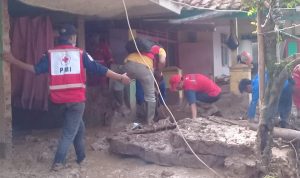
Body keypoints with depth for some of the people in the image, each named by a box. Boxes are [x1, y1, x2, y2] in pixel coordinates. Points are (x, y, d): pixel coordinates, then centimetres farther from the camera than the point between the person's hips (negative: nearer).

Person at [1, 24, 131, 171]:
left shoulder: (51, 54, 4)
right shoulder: (80, 53, 0)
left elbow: (37, 70, -3)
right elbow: (99, 69, -1)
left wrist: (14, 61, 6)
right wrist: (121, 77, 6)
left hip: (59, 99, 3)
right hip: (77, 99, -3)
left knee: (79, 127, 22)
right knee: (70, 131, 6)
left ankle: (81, 157, 25)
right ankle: (58, 162, 2)